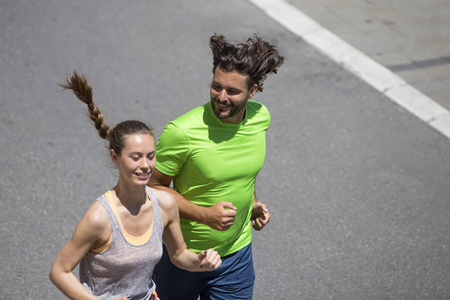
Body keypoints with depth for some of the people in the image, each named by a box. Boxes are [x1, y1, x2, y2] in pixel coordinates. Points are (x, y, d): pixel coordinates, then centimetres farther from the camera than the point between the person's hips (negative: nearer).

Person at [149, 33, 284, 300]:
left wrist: (252, 202, 1)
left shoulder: (260, 117, -9)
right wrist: (204, 214, -27)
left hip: (236, 254, 3)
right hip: (181, 255, -3)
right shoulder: (181, 132, -26)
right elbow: (155, 187, -16)